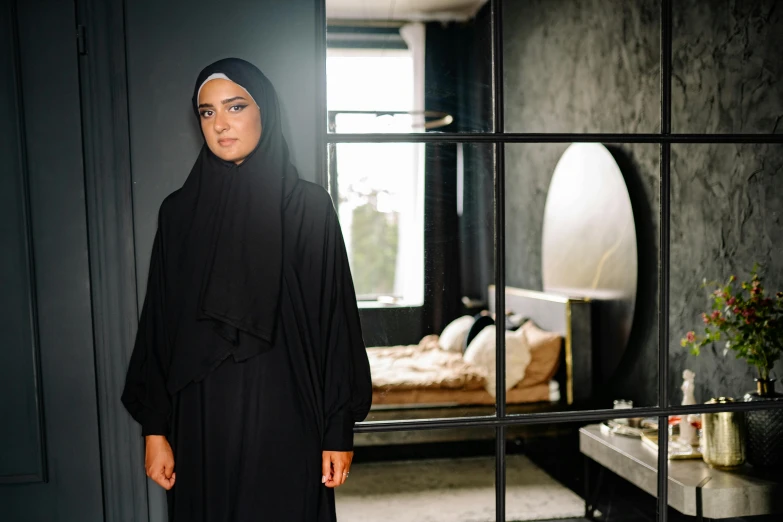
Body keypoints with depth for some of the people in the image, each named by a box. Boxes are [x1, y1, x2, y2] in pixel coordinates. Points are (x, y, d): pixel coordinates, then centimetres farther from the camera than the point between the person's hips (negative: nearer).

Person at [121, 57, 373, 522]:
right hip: (201, 420, 3)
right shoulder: (179, 210, 4)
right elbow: (159, 323, 6)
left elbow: (335, 319, -5)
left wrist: (340, 430, -6)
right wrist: (155, 428, 3)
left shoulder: (308, 205, -5)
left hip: (284, 418, -2)